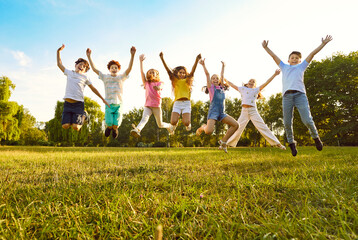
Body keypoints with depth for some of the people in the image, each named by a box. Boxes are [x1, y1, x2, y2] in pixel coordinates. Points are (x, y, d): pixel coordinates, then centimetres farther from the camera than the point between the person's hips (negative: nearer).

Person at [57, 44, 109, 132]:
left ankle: (83, 116, 16)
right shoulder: (69, 73, 16)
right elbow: (59, 64, 26)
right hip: (67, 103, 2)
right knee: (65, 125, -9)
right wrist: (59, 51, 23)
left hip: (78, 103, -2)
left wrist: (103, 99, 15)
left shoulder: (85, 77, 10)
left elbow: (93, 89, 15)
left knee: (75, 127, -14)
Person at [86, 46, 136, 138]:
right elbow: (94, 69, 5)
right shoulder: (105, 77, 7)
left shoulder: (121, 77, 4)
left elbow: (129, 68, -10)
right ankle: (109, 127, 31)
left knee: (115, 125, -3)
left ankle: (115, 129, 35)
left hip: (119, 104, 0)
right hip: (109, 103, 0)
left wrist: (132, 55, -22)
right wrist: (89, 56, -2)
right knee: (109, 124, -7)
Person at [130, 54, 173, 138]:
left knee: (160, 124, 9)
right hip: (147, 105, 2)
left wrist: (157, 88, -38)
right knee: (144, 119, -27)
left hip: (157, 106, -1)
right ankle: (137, 130, -50)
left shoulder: (159, 83, 8)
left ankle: (169, 126, 39)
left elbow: (159, 87, -16)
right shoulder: (146, 83, 15)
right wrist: (141, 61, 0)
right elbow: (142, 73, 6)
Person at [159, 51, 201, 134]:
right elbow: (168, 70, 0)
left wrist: (197, 60, -18)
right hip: (177, 103, 0)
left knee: (186, 123, -14)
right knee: (173, 121, -17)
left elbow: (192, 71, -4)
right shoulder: (175, 81, 11)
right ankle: (174, 125, 22)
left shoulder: (187, 81, 11)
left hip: (186, 103, 0)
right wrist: (162, 59, -11)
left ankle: (188, 123, 25)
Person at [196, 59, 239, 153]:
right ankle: (203, 127, 14)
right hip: (213, 111, -6)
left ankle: (223, 142, 2)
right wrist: (203, 65, 3)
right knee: (209, 131, -25)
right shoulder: (211, 87, 8)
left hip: (222, 113, 6)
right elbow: (207, 74, 4)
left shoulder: (221, 88, 20)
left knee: (236, 125, -10)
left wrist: (223, 66, 39)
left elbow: (222, 76, 28)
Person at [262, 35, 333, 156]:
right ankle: (291, 143, 13)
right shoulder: (284, 67, 30)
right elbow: (274, 56, 31)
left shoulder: (302, 66, 28)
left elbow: (312, 53, 26)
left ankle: (316, 137, 15)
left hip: (300, 94, -1)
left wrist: (323, 44, 23)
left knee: (307, 120, -10)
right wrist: (266, 47, 31)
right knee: (287, 123, -4)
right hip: (287, 96, 1)